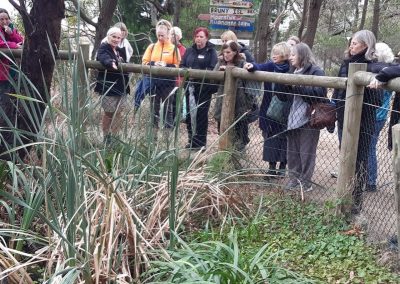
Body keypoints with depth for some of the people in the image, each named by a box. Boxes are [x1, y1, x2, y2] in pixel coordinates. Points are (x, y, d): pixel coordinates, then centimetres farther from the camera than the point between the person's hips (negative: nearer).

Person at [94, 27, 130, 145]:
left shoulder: (121, 51, 15)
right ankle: (106, 137, 16)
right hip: (108, 87, -6)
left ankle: (114, 137, 17)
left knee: (118, 113, 7)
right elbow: (104, 58, -30)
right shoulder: (103, 48, -7)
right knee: (109, 112, 2)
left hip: (121, 87, 6)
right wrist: (111, 63, -51)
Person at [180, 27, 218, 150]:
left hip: (204, 87, -5)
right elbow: (182, 65, 12)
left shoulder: (211, 51, -1)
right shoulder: (189, 50, 13)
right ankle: (191, 139, 20)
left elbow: (213, 69, -10)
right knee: (189, 113, 8)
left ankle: (200, 142, 8)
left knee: (201, 114, -1)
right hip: (190, 86, 5)